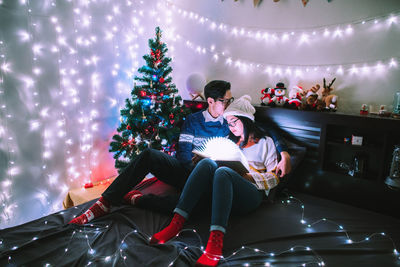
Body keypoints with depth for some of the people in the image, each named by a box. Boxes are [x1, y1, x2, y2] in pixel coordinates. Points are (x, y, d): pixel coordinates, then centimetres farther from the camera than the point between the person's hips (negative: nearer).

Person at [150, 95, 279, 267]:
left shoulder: (265, 142, 16)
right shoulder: (229, 141, 29)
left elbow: (275, 178, 9)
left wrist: (249, 176, -7)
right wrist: (198, 160, 3)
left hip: (251, 195, -4)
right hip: (225, 190, 4)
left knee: (223, 172, -35)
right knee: (207, 163, -27)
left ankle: (215, 242, -52)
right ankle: (175, 224, -40)